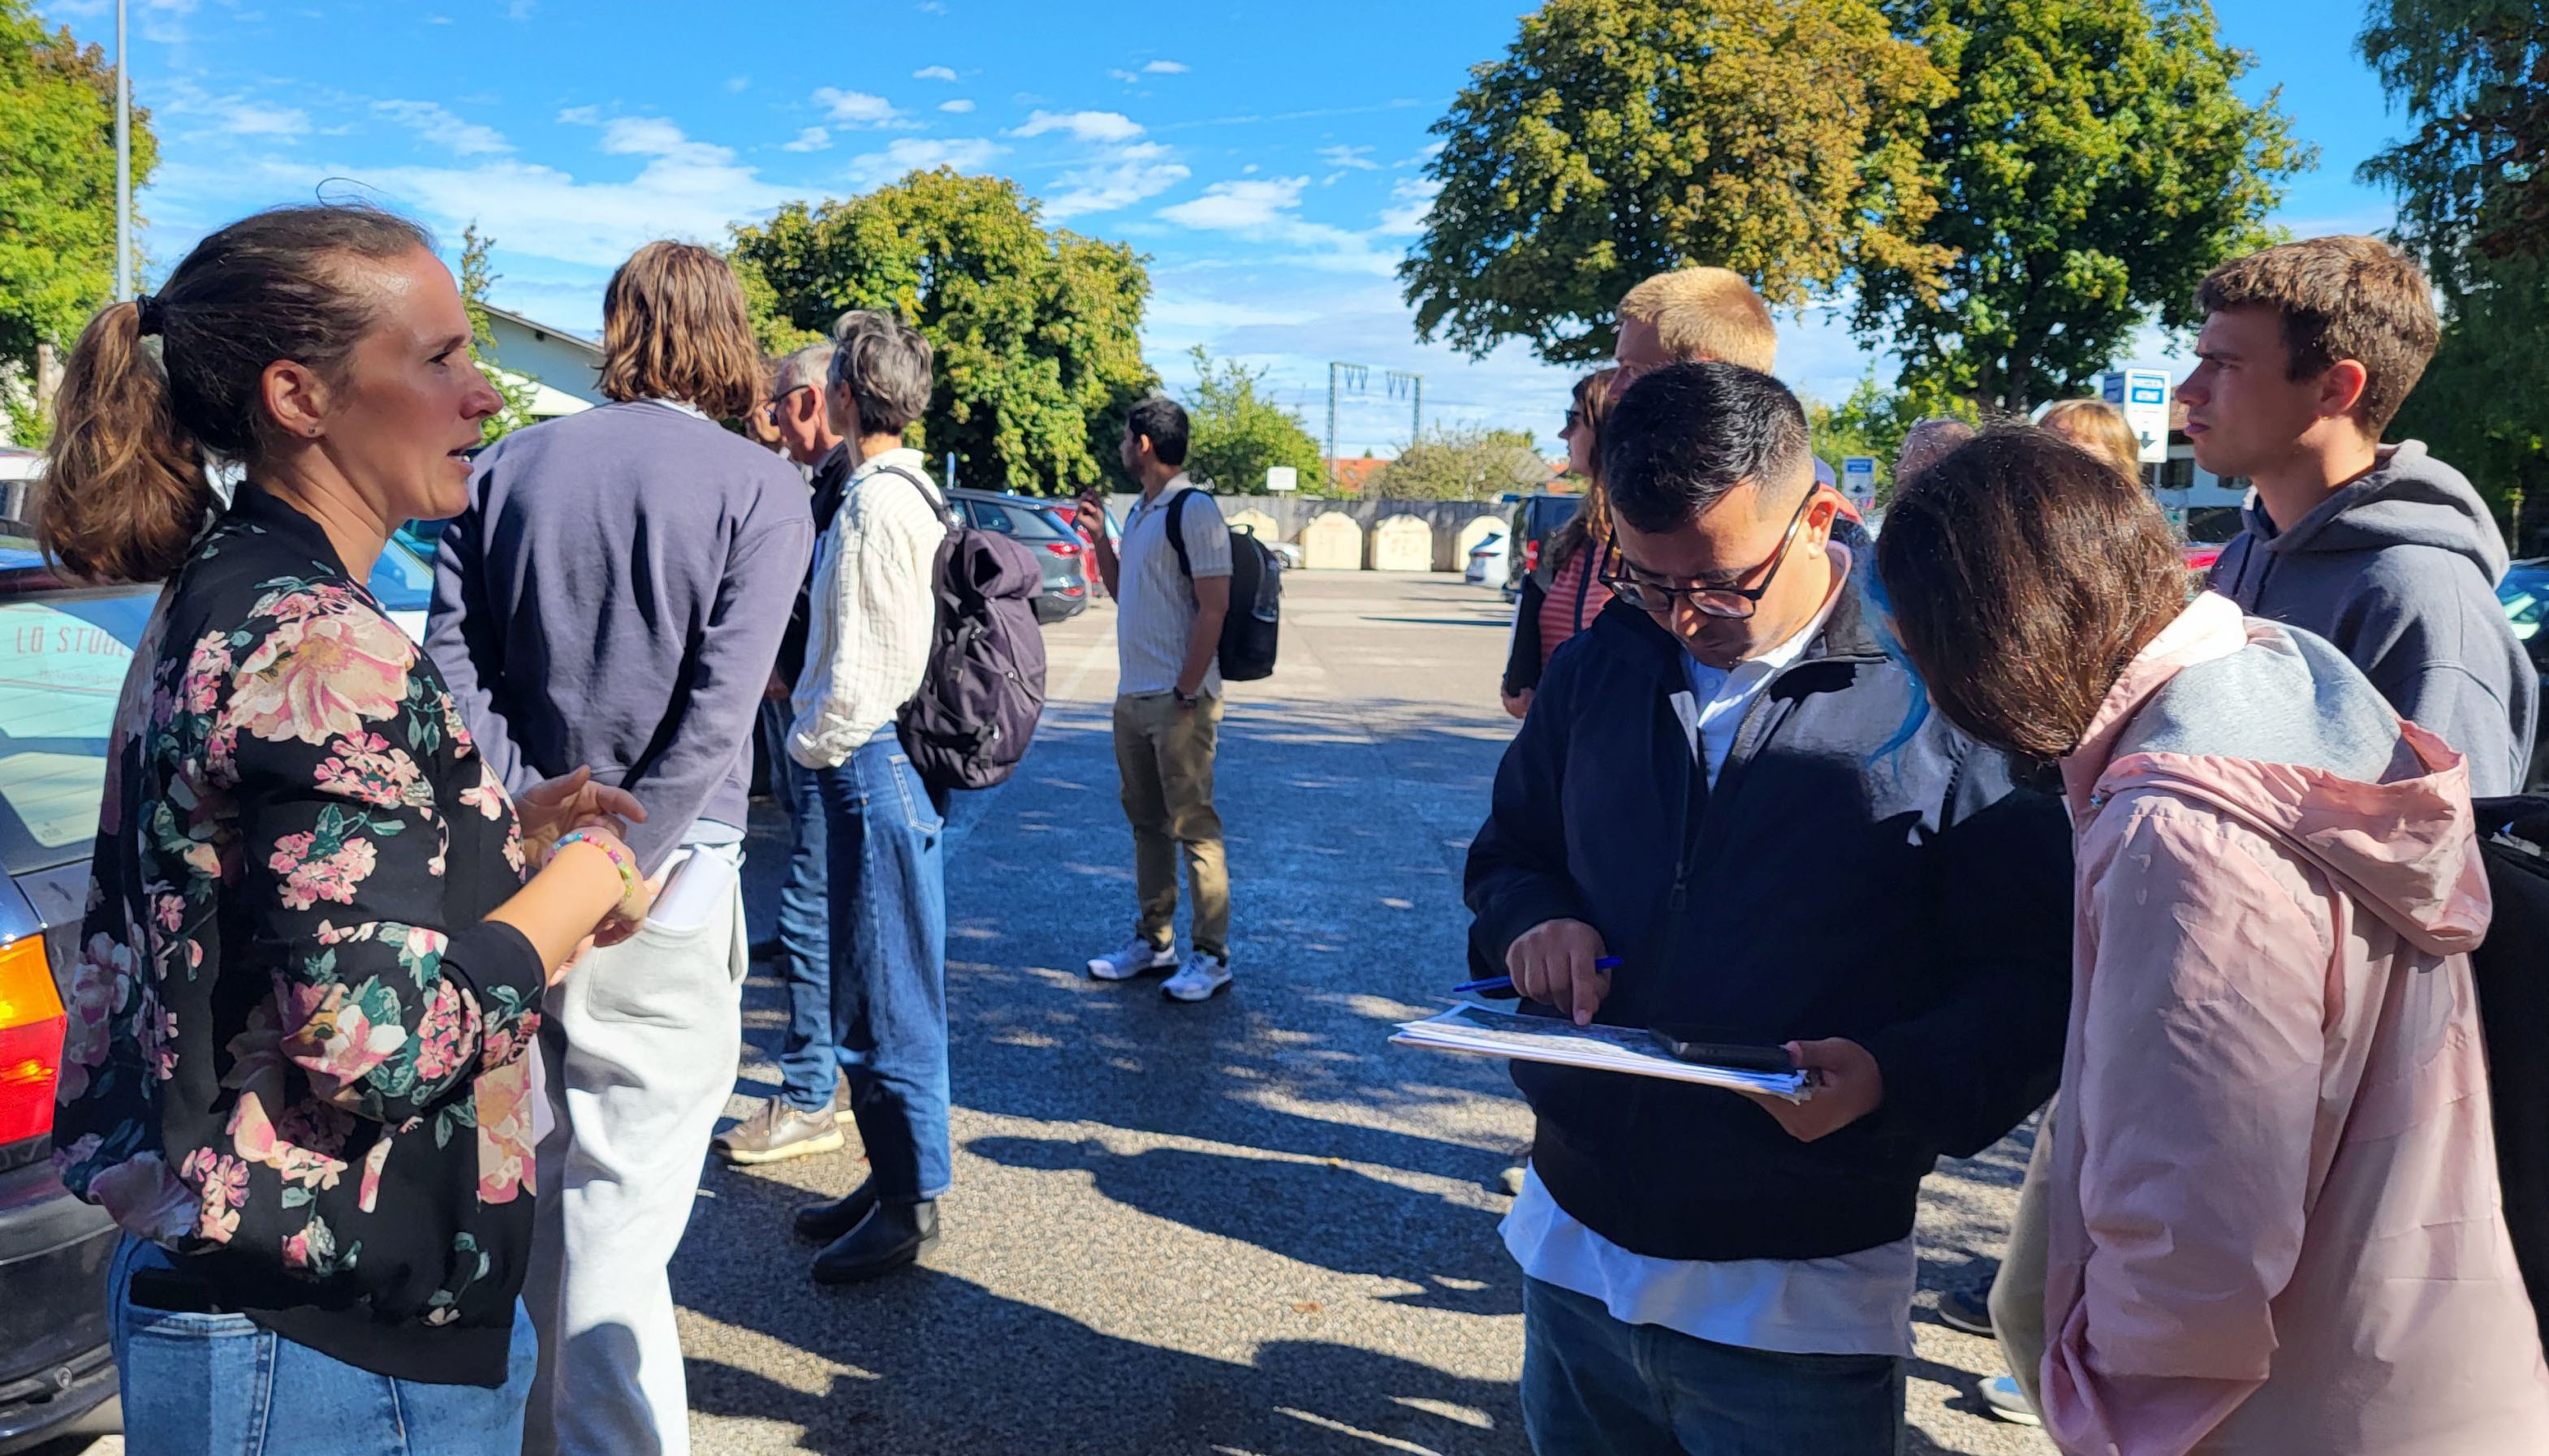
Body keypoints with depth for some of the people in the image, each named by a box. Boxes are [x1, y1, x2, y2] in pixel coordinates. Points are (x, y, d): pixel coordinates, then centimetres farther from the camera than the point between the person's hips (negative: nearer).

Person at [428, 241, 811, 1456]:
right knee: (621, 1211, 1)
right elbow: (717, 709, -14)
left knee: (529, 1182, 19)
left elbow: (455, 674, 1)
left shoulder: (506, 468, 8)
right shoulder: (761, 490, -5)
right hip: (659, 889, -5)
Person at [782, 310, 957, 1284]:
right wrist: (816, 722, 18)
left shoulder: (875, 504, -17)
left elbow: (863, 667, -19)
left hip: (870, 765, -10)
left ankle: (910, 1203, 11)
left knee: (884, 995, -1)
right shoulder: (912, 492, 14)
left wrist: (810, 745, -5)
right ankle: (893, 1178, 29)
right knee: (880, 986, 17)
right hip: (889, 760, 10)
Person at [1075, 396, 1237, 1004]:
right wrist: (1100, 538, 13)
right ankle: (1153, 941, 24)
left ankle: (1212, 957, 2)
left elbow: (1213, 608, -17)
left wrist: (1186, 692, -18)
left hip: (1177, 702, -9)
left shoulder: (1194, 511, -12)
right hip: (1133, 697, 9)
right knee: (1147, 824, 14)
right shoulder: (1139, 512, 16)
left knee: (1194, 828, -5)